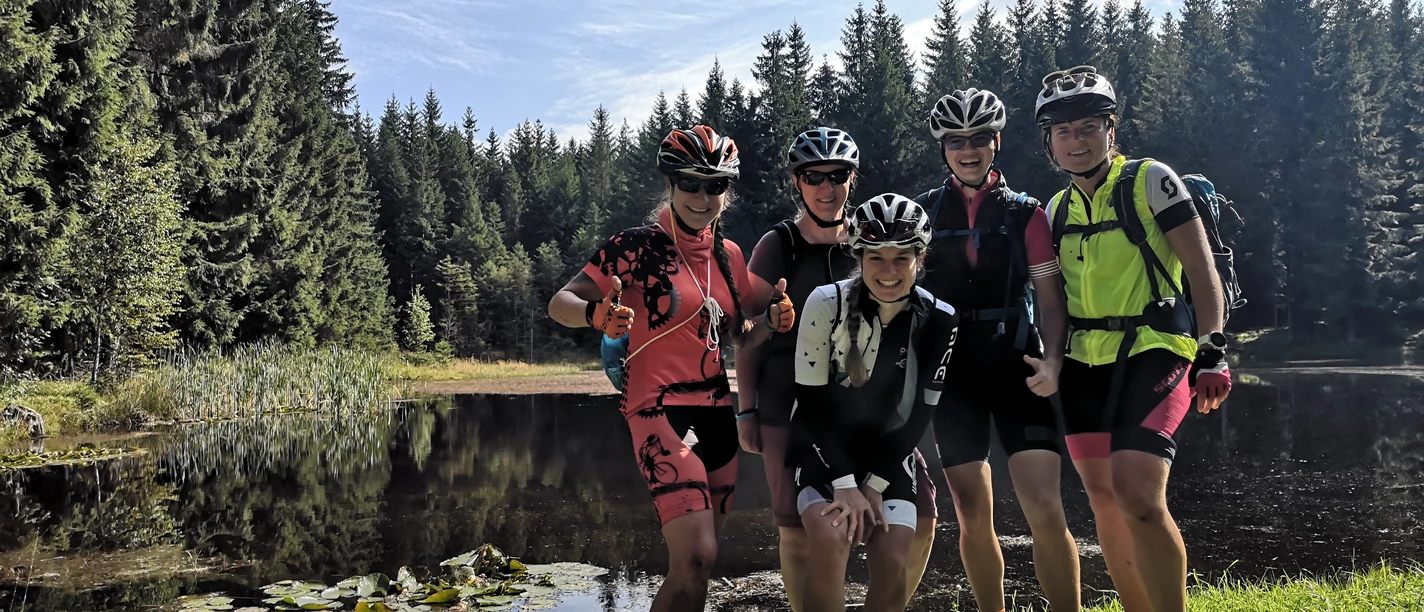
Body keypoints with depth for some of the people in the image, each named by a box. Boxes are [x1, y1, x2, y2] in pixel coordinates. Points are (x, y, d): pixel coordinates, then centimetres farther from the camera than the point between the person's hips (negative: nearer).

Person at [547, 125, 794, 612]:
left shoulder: (728, 255, 12)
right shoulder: (638, 246, -7)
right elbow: (559, 303, -8)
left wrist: (771, 320, 1)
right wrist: (597, 315, -29)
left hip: (717, 412, 7)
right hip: (662, 411, -7)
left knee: (696, 560, 11)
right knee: (696, 558, -20)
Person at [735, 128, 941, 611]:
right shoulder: (777, 246, -1)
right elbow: (751, 335, 1)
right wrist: (746, 410, -2)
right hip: (790, 406, -2)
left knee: (920, 516, -5)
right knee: (799, 532, 1)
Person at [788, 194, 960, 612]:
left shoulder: (940, 322, -9)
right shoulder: (827, 303, -18)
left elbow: (919, 415, -5)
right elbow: (812, 404, -15)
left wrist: (873, 486, -10)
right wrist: (845, 485, -19)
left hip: (888, 452, 3)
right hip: (824, 447, -2)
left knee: (893, 562, -10)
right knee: (830, 540, -26)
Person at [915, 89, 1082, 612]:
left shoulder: (1025, 212, 6)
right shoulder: (923, 213, 7)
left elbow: (1050, 299, 3)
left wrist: (1052, 360, -13)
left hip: (1017, 369, -1)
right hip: (954, 374, 1)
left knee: (1045, 510, -11)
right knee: (974, 520, 5)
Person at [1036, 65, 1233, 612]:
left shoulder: (1149, 181, -3)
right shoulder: (1057, 210, 13)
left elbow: (1202, 270, -7)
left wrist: (1212, 353, -14)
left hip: (1151, 352, -6)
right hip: (1084, 363, 6)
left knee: (1137, 496, -19)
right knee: (1105, 502, 9)